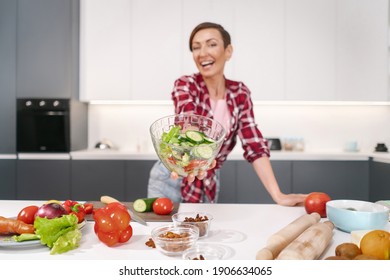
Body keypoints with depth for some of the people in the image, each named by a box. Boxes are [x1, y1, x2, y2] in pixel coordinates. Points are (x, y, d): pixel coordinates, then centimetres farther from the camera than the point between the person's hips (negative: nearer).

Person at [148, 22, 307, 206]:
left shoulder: (240, 93, -6)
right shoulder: (185, 85, -15)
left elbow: (255, 147, -10)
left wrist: (278, 196, -20)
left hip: (208, 186, 3)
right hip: (171, 180, -3)